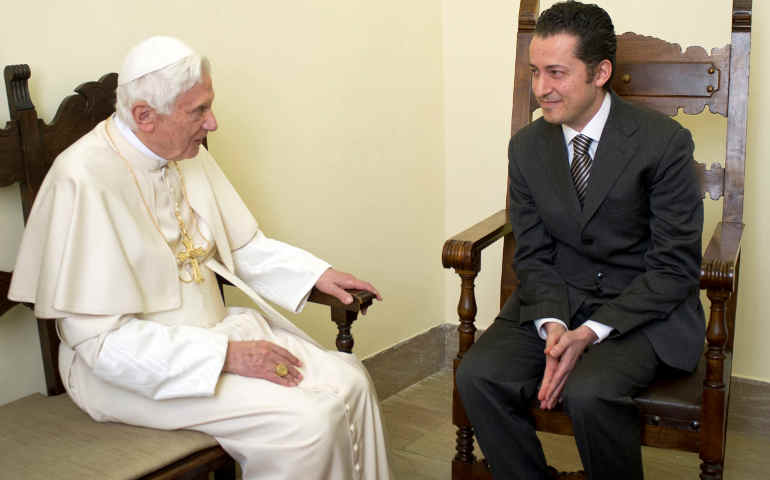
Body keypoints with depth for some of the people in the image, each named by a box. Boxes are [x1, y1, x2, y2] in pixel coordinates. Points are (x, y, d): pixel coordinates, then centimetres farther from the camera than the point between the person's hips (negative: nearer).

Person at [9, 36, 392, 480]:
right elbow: (103, 340, -23)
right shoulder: (84, 181, -22)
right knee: (305, 421, -22)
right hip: (136, 367, -7)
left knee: (349, 382, -6)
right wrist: (227, 355, -24)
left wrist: (316, 274, -1)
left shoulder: (188, 156, 1)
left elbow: (243, 246, 14)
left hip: (215, 330, 7)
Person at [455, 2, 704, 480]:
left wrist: (591, 331, -21)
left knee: (589, 392, -31)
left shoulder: (663, 141, -12)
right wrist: (552, 324, -16)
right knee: (478, 374, -20)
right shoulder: (527, 146, 2)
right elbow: (533, 255, 4)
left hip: (646, 306, -4)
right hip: (559, 296, 4)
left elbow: (676, 267, -11)